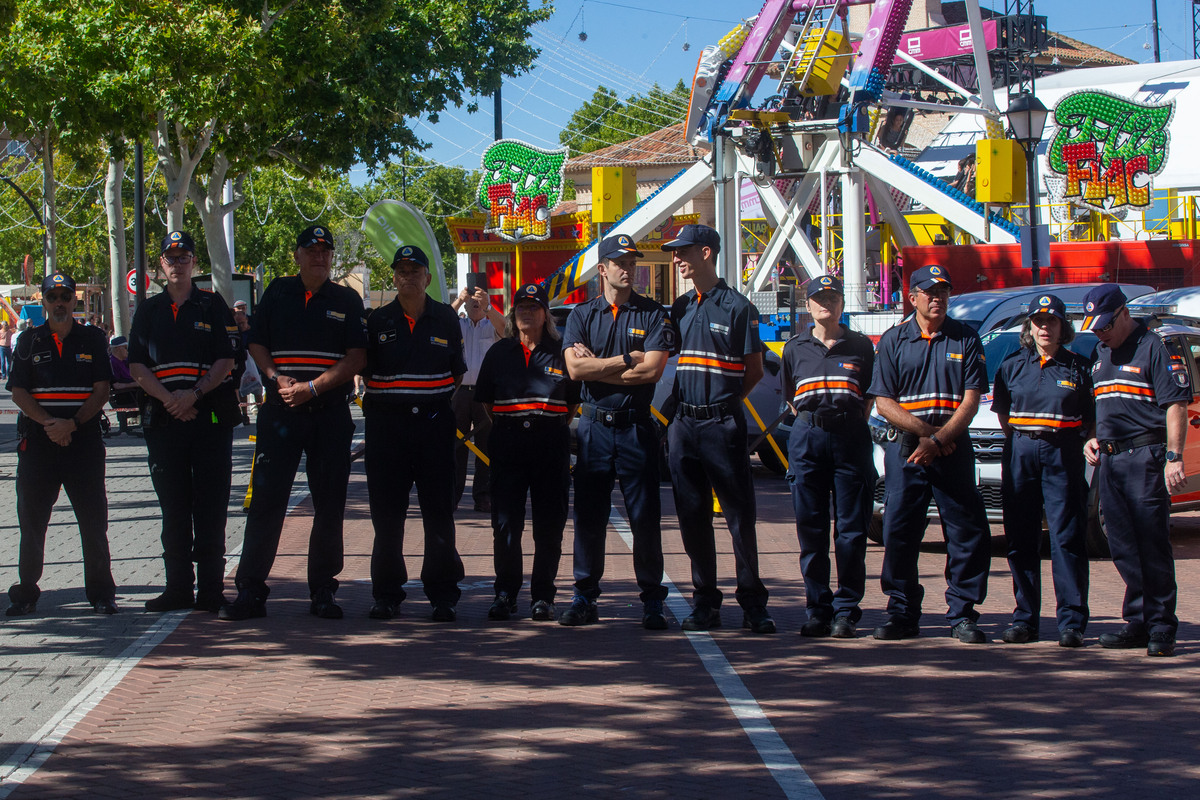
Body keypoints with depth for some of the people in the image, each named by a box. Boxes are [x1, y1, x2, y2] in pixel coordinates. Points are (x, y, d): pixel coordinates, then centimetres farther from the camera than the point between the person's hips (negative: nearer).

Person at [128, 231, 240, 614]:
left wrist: (195, 394, -15)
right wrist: (168, 398, -9)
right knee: (173, 506, 5)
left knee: (210, 506, -5)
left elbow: (226, 360, -1)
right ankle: (178, 586, 10)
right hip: (164, 419, 3)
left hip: (210, 414, -3)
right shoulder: (149, 310, 13)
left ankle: (211, 589, -3)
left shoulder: (212, 306, 6)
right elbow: (137, 365, 7)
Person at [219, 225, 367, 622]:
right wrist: (277, 377, -8)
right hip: (280, 411, 0)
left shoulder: (347, 301, 7)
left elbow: (356, 357, -1)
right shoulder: (277, 293, 11)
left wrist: (312, 387, -11)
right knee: (266, 499, -4)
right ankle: (250, 591, -2)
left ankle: (322, 591, 11)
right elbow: (257, 345, 11)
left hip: (330, 413, 0)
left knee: (329, 503, 3)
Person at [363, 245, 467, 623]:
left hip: (434, 422, 0)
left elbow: (457, 372, 13)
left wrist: (456, 411, 7)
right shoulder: (378, 321, 7)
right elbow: (363, 369, 13)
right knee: (387, 513, 3)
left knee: (438, 513, 0)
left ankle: (442, 595, 6)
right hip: (387, 424, 0)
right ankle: (387, 594, 11)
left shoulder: (446, 320, 8)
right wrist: (373, 404, 4)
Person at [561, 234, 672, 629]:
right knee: (588, 516, 4)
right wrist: (627, 359, -9)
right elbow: (575, 368, -6)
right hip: (593, 426, 2)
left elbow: (651, 370, -10)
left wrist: (597, 367, -7)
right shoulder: (582, 315, 8)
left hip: (636, 428, -1)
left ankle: (652, 601, 6)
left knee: (645, 517, -1)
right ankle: (584, 598, 11)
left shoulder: (653, 314, 3)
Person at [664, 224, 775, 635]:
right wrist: (686, 406, 9)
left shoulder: (737, 308, -3)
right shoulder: (680, 309, 14)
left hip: (722, 426, -6)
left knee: (740, 514, -3)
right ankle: (706, 601, 14)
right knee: (693, 515, 7)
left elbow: (754, 370, 0)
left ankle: (753, 603, 3)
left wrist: (723, 403, -2)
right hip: (682, 426, 6)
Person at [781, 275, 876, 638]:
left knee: (851, 529, -3)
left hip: (851, 436, -1)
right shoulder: (796, 348, 13)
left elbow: (871, 395, 14)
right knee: (811, 529, 1)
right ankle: (818, 609, 6)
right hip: (807, 437, 2)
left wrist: (856, 425, 3)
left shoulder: (860, 346, 9)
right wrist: (807, 424, 10)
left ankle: (846, 611, 1)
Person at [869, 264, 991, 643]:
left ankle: (963, 615, 4)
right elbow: (884, 402, 2)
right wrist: (925, 431, -11)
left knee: (967, 532, -3)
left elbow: (971, 400, 0)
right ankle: (902, 614, 9)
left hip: (954, 448, 0)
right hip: (905, 450, 0)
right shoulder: (893, 341, 7)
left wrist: (938, 440, -12)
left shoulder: (965, 339, 6)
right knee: (899, 533, -1)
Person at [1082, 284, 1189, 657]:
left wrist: (1174, 456, -19)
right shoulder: (1101, 354, 19)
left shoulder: (1154, 349, -6)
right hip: (1109, 458, 8)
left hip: (1144, 457, -8)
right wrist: (1094, 440, 13)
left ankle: (1161, 627, -4)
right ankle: (1138, 622, 15)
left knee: (1152, 545, -7)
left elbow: (1176, 404, -12)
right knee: (1123, 547, 8)